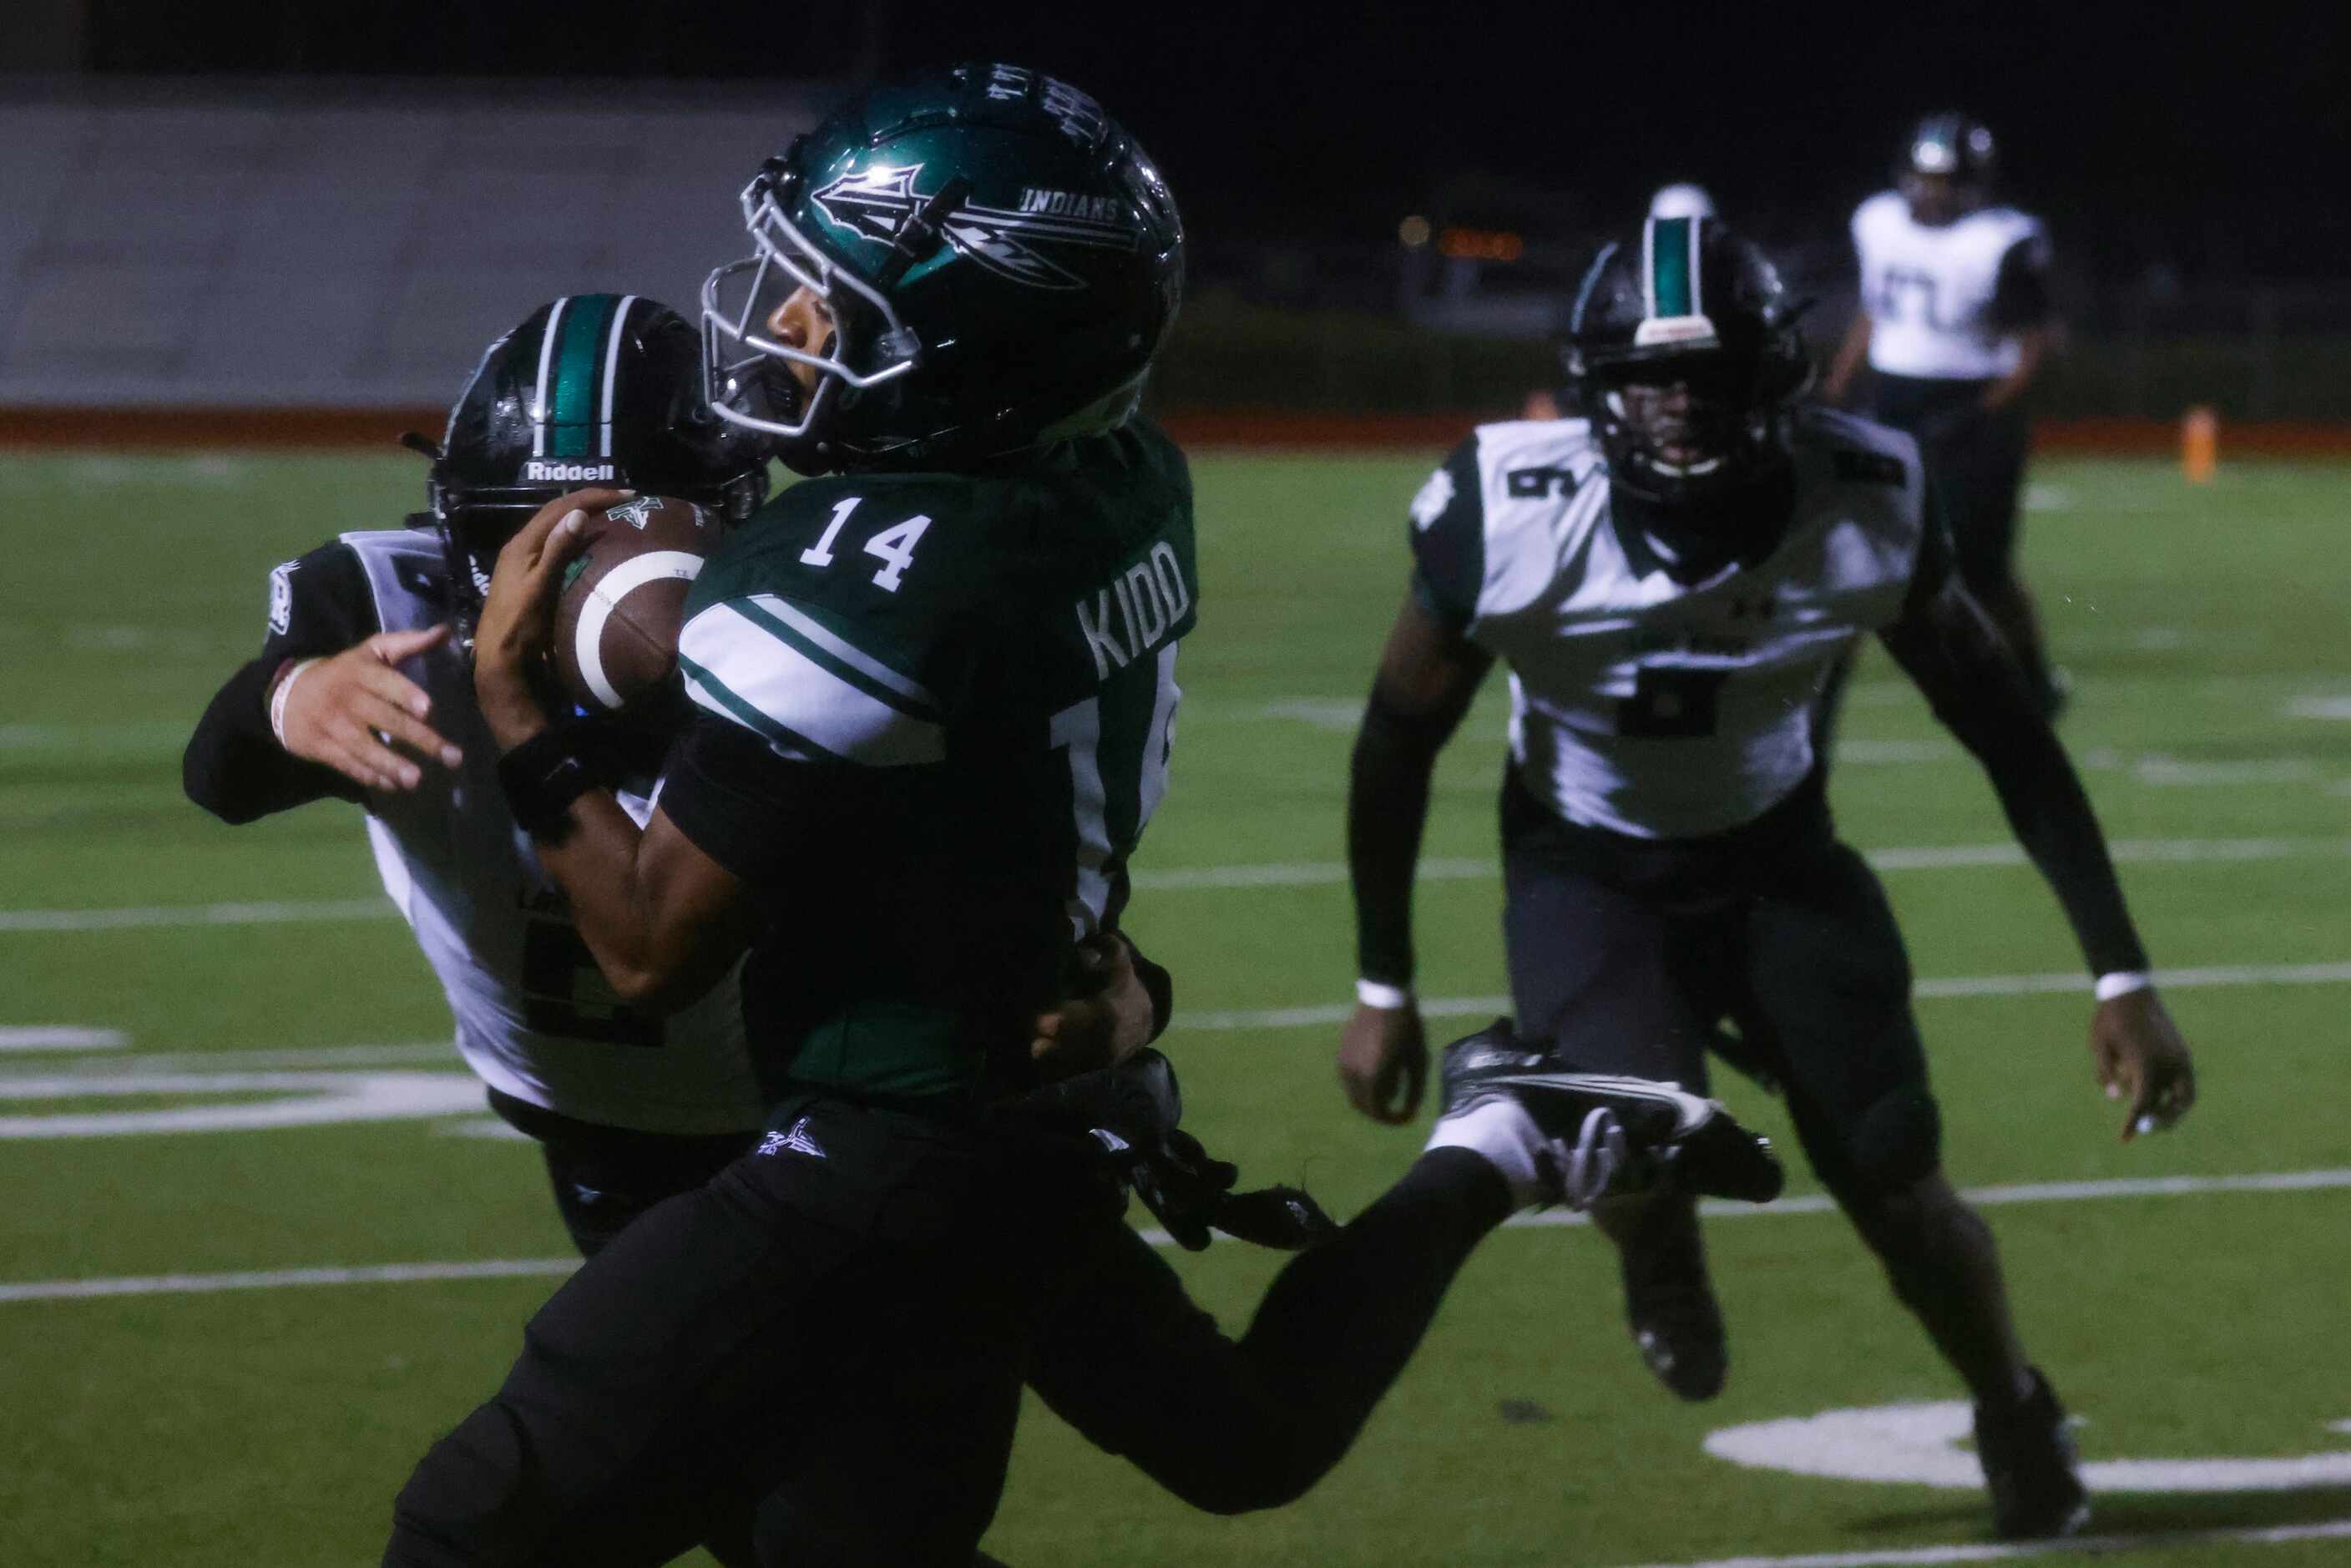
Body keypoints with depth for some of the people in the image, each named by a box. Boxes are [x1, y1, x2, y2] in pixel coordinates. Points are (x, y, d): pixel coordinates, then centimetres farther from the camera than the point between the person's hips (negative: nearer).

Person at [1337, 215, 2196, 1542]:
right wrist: (1385, 990, -3)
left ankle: (2017, 1420, 30)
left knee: (1900, 1193, -4)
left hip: (1776, 853, 1)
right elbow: (1401, 744, -10)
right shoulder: (1512, 519, -28)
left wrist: (2121, 976, -12)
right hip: (1588, 867, -1)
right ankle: (1662, 1263, 14)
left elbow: (2007, 732, -11)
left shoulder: (1865, 506, -25)